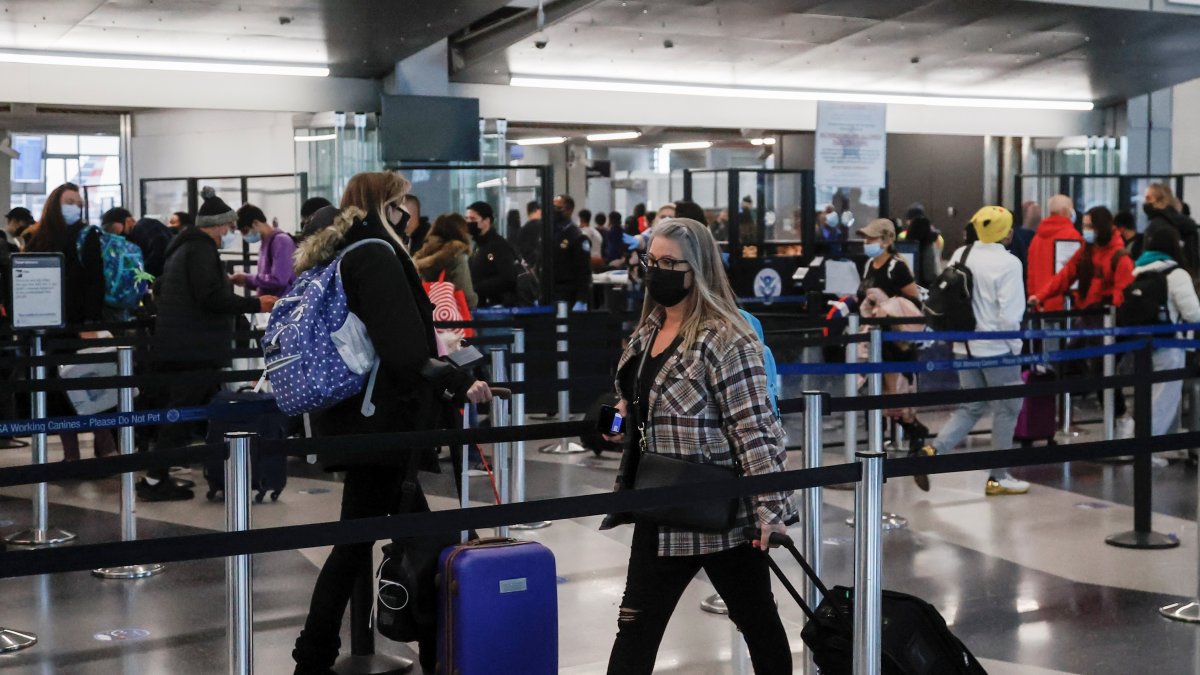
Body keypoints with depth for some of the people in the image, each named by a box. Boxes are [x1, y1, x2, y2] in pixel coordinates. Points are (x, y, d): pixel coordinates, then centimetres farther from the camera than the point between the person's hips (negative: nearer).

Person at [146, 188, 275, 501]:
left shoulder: (182, 247, 20)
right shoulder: (202, 249, -11)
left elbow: (159, 288, 32)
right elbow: (211, 297, -22)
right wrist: (256, 305, -18)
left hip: (175, 345, 10)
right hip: (194, 350, -10)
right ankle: (155, 481, -6)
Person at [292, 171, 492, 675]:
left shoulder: (333, 255, 15)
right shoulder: (375, 254, -14)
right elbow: (404, 351, -22)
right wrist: (460, 385, -12)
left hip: (352, 416, 9)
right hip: (378, 418, -9)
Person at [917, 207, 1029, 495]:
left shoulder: (961, 255, 3)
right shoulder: (1008, 263, -16)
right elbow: (1009, 314, -20)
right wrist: (1015, 346, -5)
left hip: (964, 346, 6)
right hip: (996, 348, -6)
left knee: (970, 408, 16)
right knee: (1006, 410, 9)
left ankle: (933, 450, -5)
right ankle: (998, 478, 15)